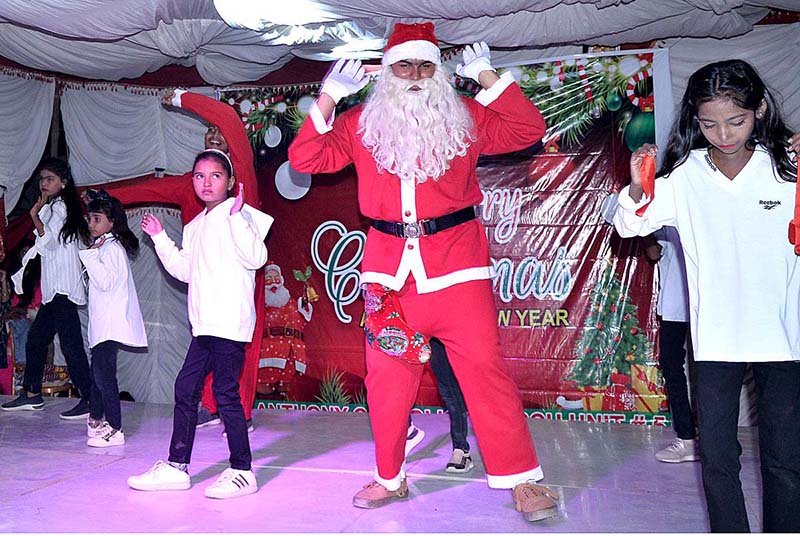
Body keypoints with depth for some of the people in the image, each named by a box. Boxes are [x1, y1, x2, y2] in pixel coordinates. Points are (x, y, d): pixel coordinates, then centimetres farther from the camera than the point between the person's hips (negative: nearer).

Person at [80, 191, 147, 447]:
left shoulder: (112, 248, -12)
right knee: (98, 370, 21)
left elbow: (106, 282, -24)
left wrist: (90, 256, -22)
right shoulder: (104, 246, 18)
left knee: (103, 372, -12)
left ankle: (114, 429, -11)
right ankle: (96, 418, 36)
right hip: (103, 322, 11)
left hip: (111, 324, -11)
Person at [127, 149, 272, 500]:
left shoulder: (238, 215, -5)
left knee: (225, 392, -7)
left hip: (230, 322, -9)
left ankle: (242, 471, 3)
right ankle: (176, 467, 20)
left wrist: (237, 216, -25)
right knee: (185, 388, 10)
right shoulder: (195, 226, 21)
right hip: (205, 324, 9)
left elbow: (255, 257, -19)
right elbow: (185, 270, 26)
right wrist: (160, 237, 24)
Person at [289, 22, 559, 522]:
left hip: (458, 264, -2)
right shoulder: (360, 125, 10)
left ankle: (522, 479, 7)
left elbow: (528, 130, -2)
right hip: (389, 268, 2)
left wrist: (488, 76, -6)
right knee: (387, 377, 9)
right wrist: (328, 97, -3)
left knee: (485, 368, -4)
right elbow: (305, 158, 5)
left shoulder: (465, 117, 7)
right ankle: (390, 478, 26)